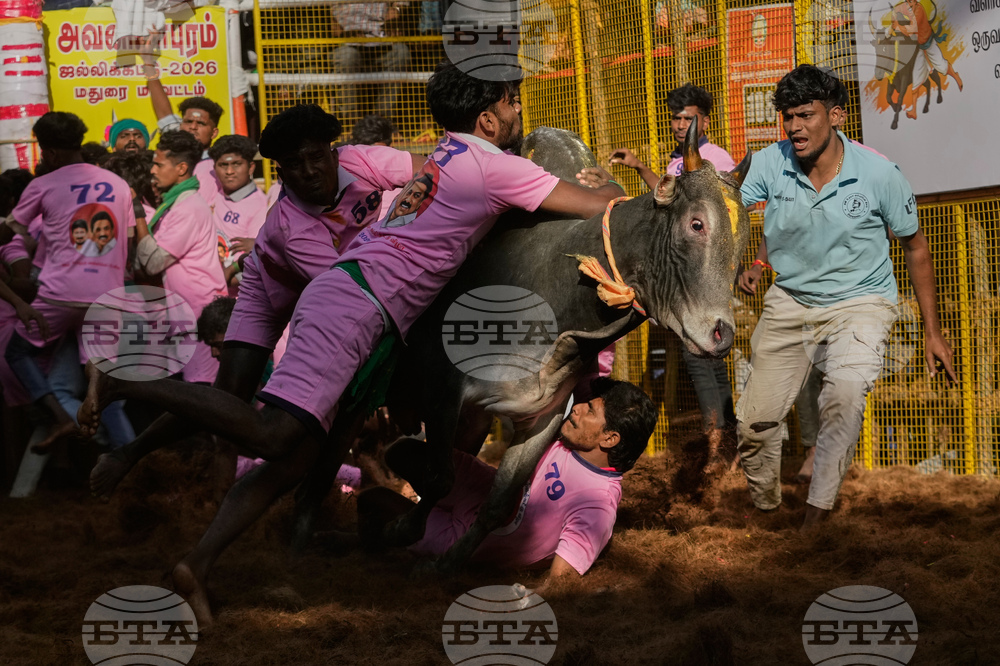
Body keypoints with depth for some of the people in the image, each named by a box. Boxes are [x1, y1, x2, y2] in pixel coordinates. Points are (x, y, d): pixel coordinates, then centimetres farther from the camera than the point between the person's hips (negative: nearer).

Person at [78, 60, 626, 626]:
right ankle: (123, 382, -21)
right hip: (355, 306, -10)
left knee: (298, 457, 3)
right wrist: (607, 184, 22)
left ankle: (199, 567, -6)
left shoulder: (445, 157, 22)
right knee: (273, 434, -22)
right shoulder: (494, 166, -3)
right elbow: (601, 206, -2)